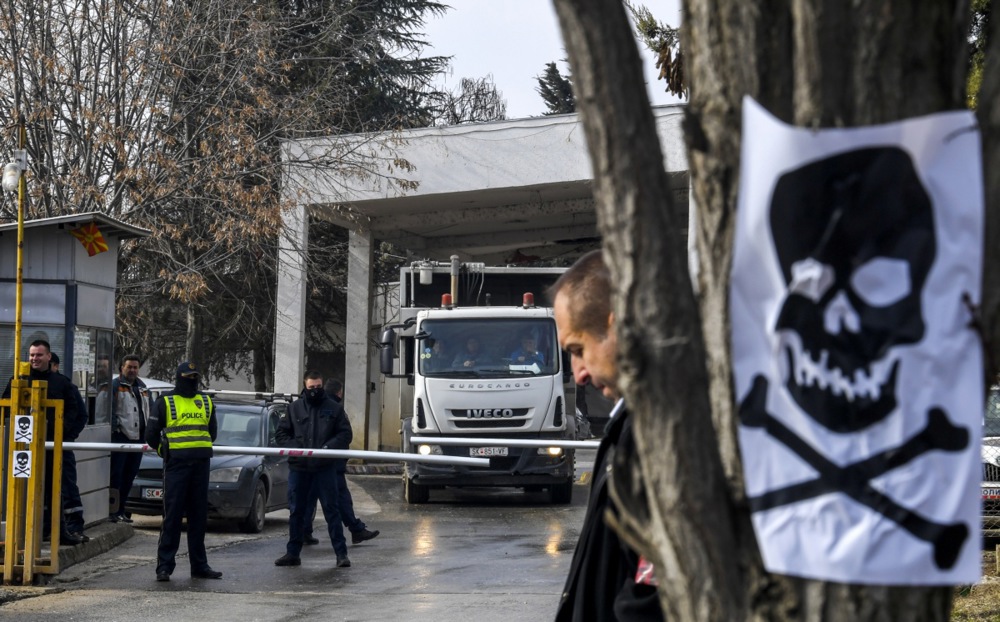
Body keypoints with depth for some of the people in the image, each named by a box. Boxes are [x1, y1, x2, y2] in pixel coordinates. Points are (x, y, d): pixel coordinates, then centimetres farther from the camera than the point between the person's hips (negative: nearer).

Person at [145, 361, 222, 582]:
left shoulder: (206, 403, 17)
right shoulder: (165, 402, 3)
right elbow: (152, 434, 4)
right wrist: (165, 451, 11)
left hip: (201, 464, 4)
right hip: (176, 464, -4)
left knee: (199, 516, 8)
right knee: (172, 516, -7)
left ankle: (199, 565, 14)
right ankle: (164, 566, -5)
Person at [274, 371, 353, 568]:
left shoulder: (333, 408, 4)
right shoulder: (294, 408, 7)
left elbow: (345, 434, 2)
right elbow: (281, 433, 9)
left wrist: (328, 447, -14)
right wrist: (294, 448, -9)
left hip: (325, 467, -2)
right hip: (298, 467, 2)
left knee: (331, 509, -2)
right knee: (297, 511, 9)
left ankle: (341, 554, 0)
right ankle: (292, 553, 17)